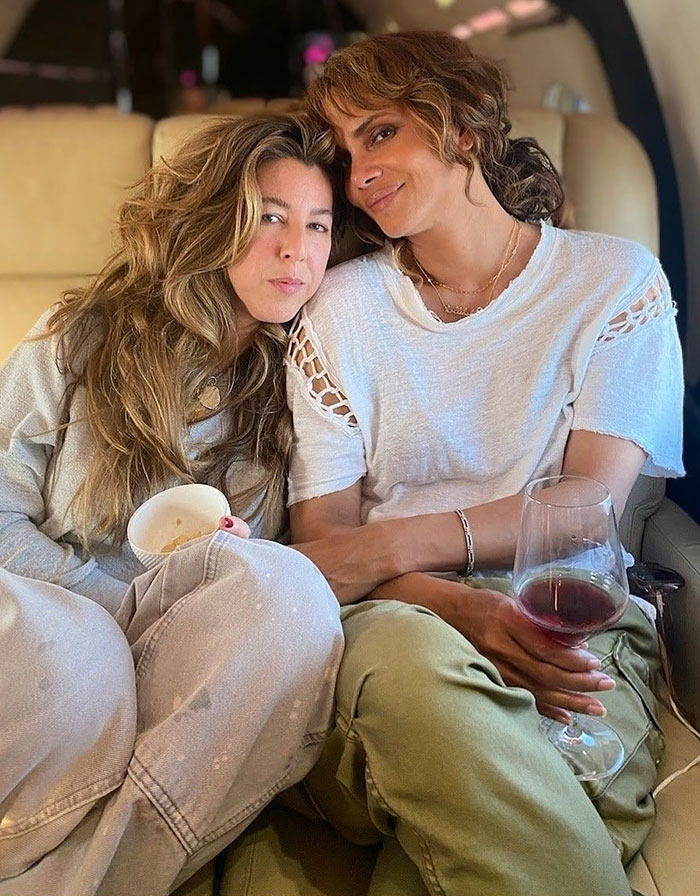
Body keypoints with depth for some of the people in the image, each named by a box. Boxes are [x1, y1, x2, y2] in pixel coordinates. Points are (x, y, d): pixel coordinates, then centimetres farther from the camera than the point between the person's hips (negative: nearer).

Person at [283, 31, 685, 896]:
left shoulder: (616, 278, 9)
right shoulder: (342, 307, 12)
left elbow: (591, 506, -1)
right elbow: (322, 538, 3)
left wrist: (406, 542, -14)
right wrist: (461, 608, -17)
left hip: (572, 623, -1)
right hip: (394, 617, 2)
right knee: (415, 663, -36)